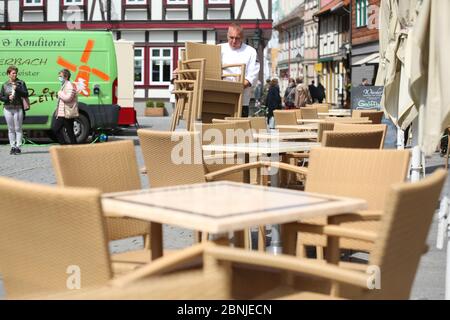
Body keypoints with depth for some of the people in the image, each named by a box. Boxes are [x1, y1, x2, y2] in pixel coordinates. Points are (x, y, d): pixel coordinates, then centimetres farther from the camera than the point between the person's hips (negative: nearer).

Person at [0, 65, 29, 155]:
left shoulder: (21, 83, 2)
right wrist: (8, 98, -10)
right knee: (11, 129, 6)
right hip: (7, 109, 2)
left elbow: (26, 94, -4)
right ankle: (12, 147, 11)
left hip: (18, 108, -2)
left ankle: (18, 147, 4)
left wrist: (17, 89, -16)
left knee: (18, 128, -1)